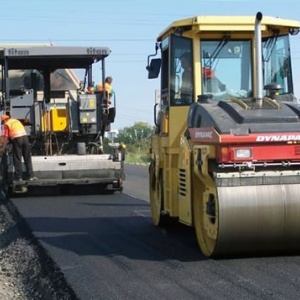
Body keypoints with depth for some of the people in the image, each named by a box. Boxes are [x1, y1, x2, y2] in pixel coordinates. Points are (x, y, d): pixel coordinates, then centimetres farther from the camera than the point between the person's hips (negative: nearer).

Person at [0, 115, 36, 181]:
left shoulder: (6, 124, 7)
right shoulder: (17, 121, 25)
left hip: (16, 139, -5)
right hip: (25, 136, 5)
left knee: (17, 159, 2)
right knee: (28, 158, 9)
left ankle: (18, 177, 1)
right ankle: (30, 176, 8)